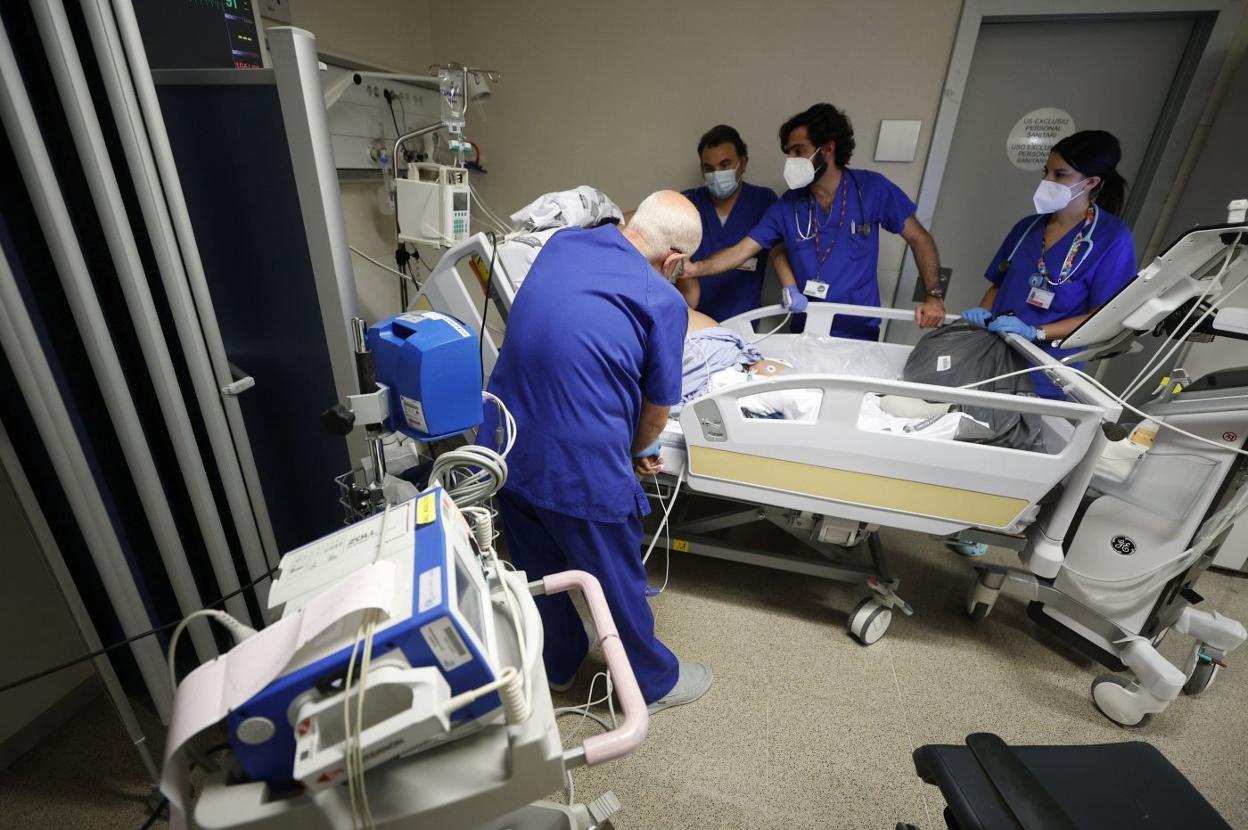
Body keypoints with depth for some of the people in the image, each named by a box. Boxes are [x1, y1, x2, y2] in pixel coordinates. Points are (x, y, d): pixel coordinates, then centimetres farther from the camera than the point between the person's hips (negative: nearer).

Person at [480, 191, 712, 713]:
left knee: (536, 570, 26)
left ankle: (558, 663, 52)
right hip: (578, 469, -6)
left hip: (503, 448, 7)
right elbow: (657, 407, -1)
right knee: (618, 581, 17)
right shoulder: (663, 302, -12)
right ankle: (654, 683, 44)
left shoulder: (561, 243, 7)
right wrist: (637, 453, 20)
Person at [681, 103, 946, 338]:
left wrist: (934, 295, -11)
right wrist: (694, 268, -24)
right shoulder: (786, 206, -2)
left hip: (860, 331, -1)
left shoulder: (872, 189, -7)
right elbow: (740, 252, -8)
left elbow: (920, 239, 0)